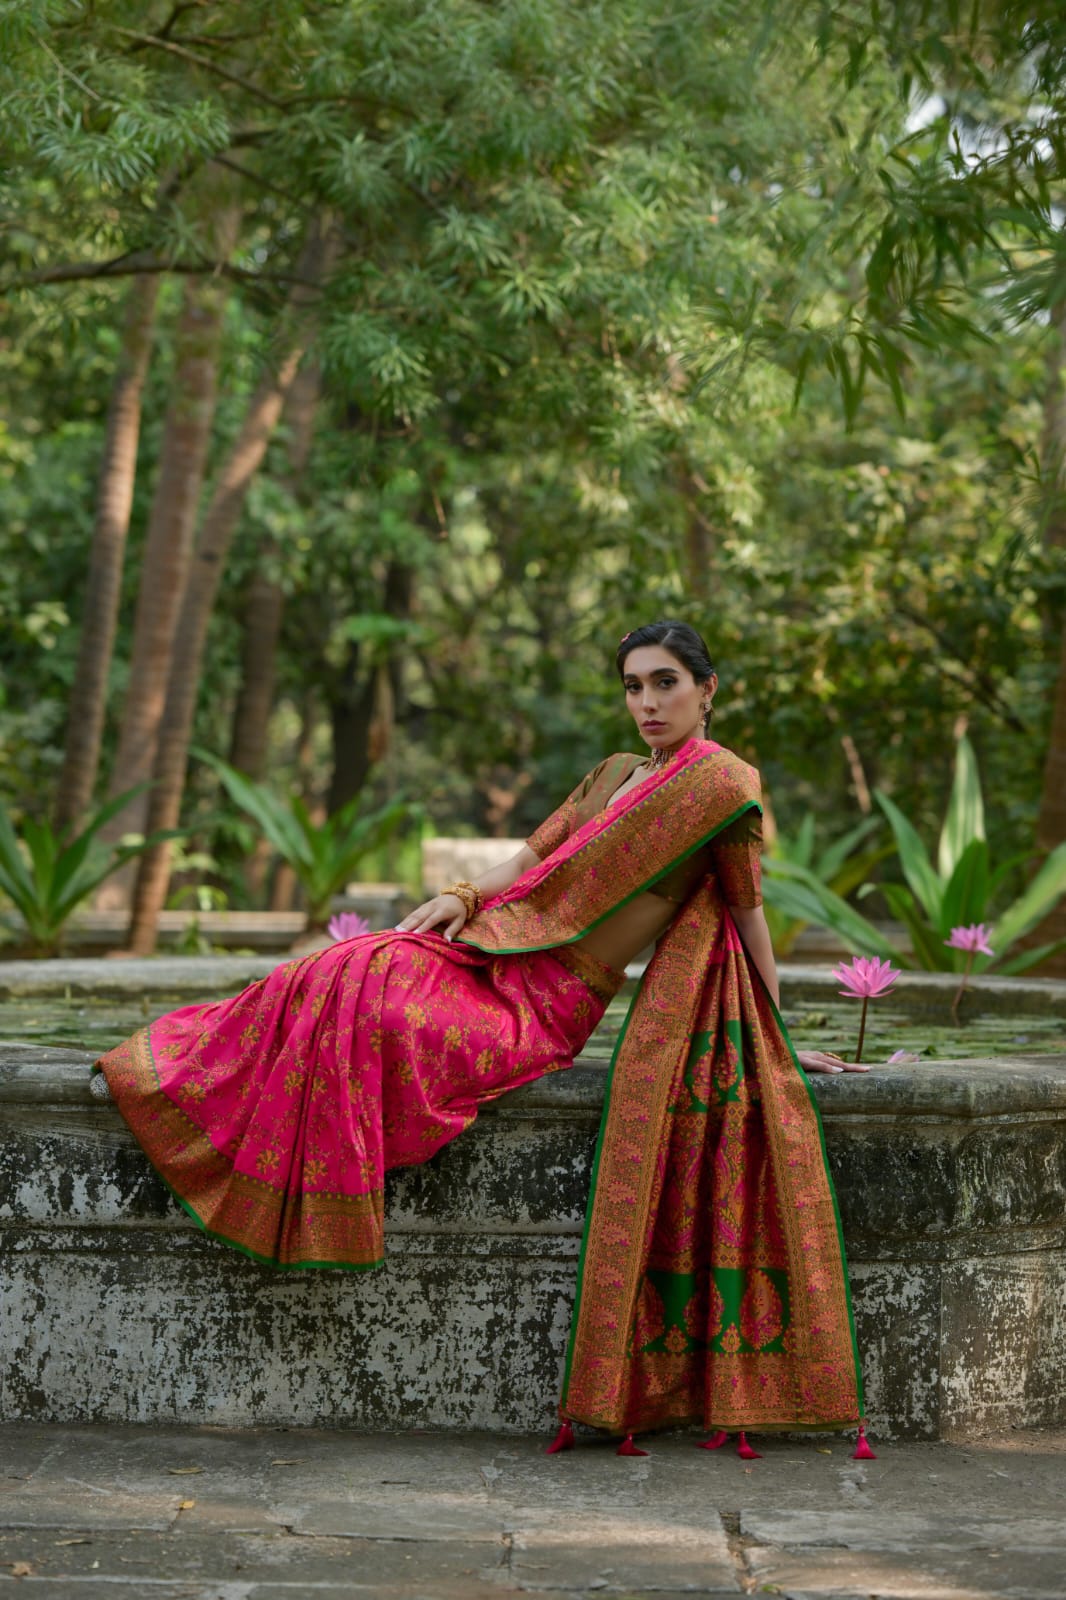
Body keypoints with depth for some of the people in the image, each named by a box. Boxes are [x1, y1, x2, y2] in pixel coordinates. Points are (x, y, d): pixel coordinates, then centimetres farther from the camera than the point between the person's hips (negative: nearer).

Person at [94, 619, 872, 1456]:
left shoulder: (722, 783, -8)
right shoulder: (616, 774, 17)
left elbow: (750, 914, -3)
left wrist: (780, 1042, 3)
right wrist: (461, 896, -2)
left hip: (544, 1001, -8)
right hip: (494, 953, 8)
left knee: (369, 1002, -24)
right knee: (348, 972, -9)